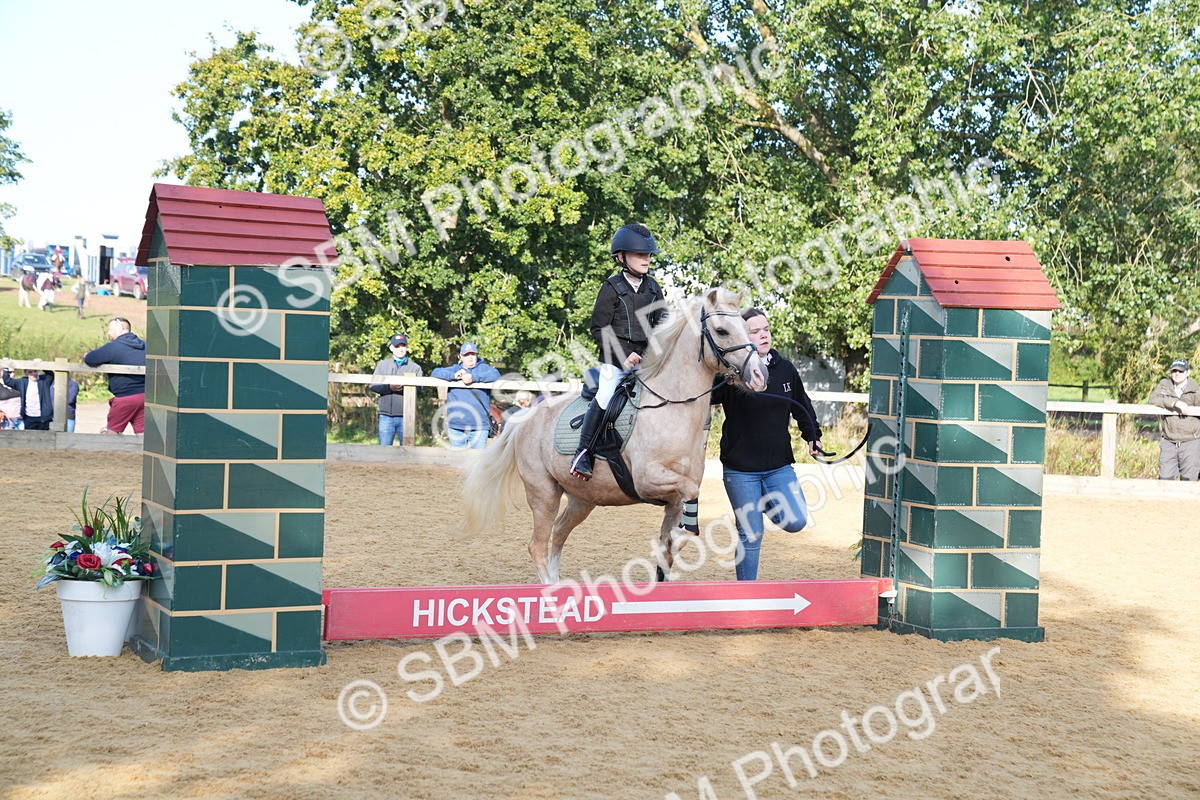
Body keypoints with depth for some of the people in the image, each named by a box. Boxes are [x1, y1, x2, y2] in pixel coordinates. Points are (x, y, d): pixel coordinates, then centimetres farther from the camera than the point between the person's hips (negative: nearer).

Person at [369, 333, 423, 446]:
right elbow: (373, 386, 4)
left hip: (405, 417, -1)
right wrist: (389, 387, -12)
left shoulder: (415, 367, 9)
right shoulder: (382, 365, 14)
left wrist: (406, 387, -22)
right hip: (386, 416, 1)